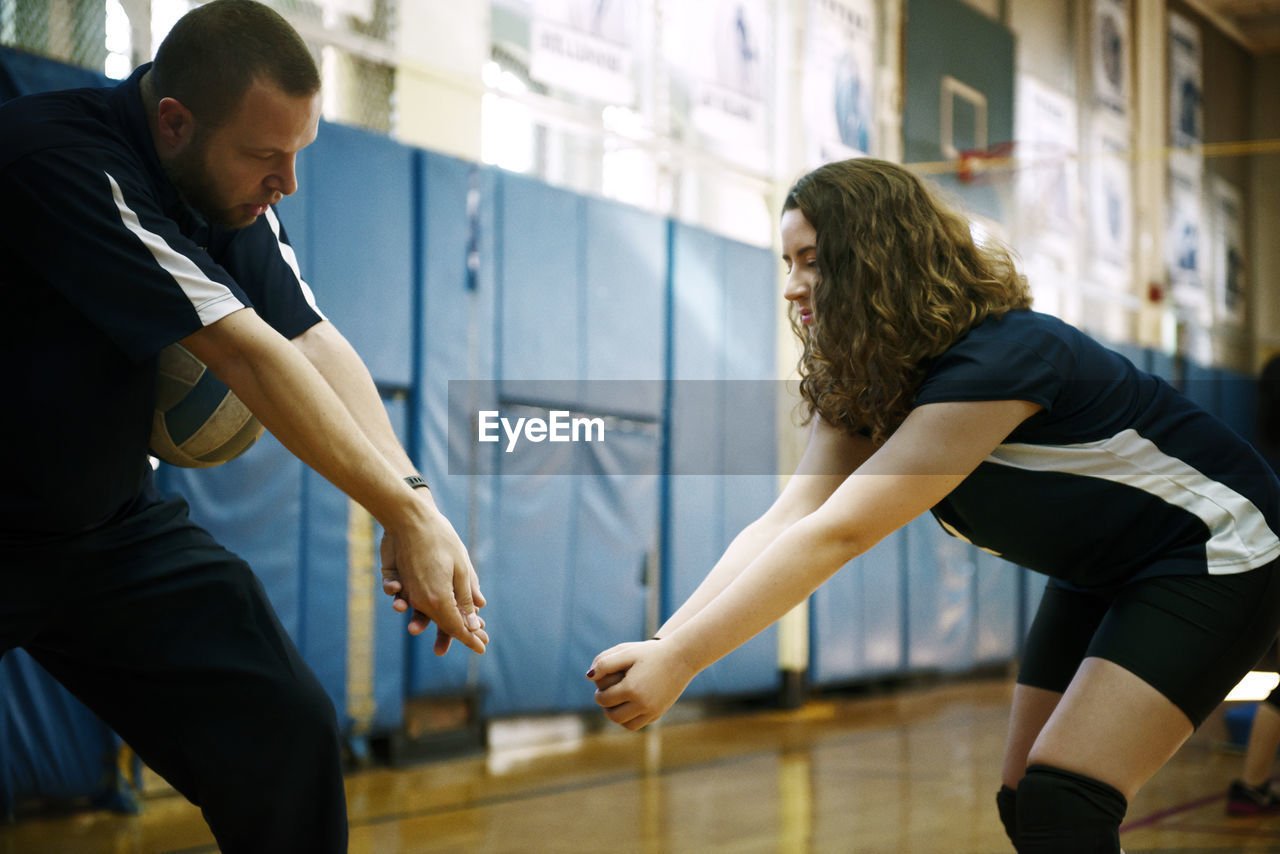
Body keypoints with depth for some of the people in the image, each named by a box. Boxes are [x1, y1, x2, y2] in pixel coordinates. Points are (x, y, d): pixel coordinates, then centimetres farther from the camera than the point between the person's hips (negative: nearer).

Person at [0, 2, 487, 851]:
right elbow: (247, 354, -29)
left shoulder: (236, 185, -2)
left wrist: (416, 499, -24)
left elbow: (313, 344, -9)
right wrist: (403, 512, -27)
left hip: (113, 522, 7)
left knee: (288, 737, 0)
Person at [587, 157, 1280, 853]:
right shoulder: (855, 389, -6)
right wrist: (653, 648, -29)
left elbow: (836, 535, -39)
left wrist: (678, 660, -39)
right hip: (1096, 573, 8)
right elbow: (783, 525, -16)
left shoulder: (996, 363, -33)